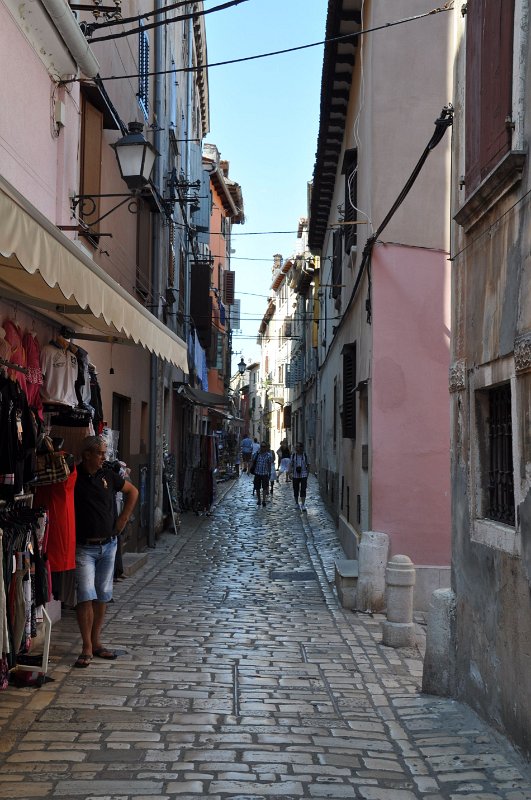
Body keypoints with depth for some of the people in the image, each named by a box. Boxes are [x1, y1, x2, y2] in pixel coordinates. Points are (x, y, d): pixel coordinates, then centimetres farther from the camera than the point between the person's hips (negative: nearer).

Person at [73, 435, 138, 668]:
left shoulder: (108, 475, 3)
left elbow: (132, 492, 17)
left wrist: (123, 519, 10)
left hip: (108, 544, 5)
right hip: (83, 547, -5)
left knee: (103, 595, 10)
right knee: (86, 596, -10)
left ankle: (96, 642, 21)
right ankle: (87, 648, -4)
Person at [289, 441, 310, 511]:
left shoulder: (305, 455, 0)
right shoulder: (293, 455, 1)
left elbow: (308, 465, 9)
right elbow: (291, 465, 2)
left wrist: (307, 473, 8)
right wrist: (290, 474, -7)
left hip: (303, 475, -1)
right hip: (295, 476, 1)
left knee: (303, 490, -10)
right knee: (296, 490, 8)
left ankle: (303, 505, -11)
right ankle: (296, 503, 24)